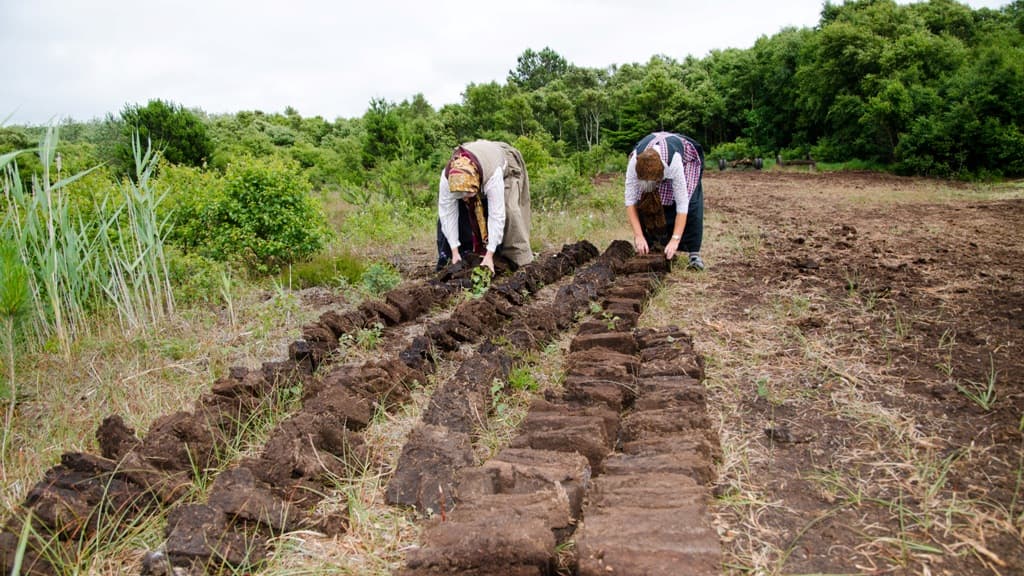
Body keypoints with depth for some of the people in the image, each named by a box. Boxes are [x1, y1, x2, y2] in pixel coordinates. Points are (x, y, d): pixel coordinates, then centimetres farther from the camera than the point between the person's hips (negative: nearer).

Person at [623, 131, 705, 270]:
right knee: (644, 201, -18)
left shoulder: (674, 163, -45)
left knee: (690, 203, -22)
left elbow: (682, 205, -43)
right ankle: (648, 247, -5)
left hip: (686, 157, -2)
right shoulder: (634, 162, -39)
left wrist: (675, 240, -47)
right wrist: (638, 236, -40)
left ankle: (694, 254, -17)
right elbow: (630, 201, -35)